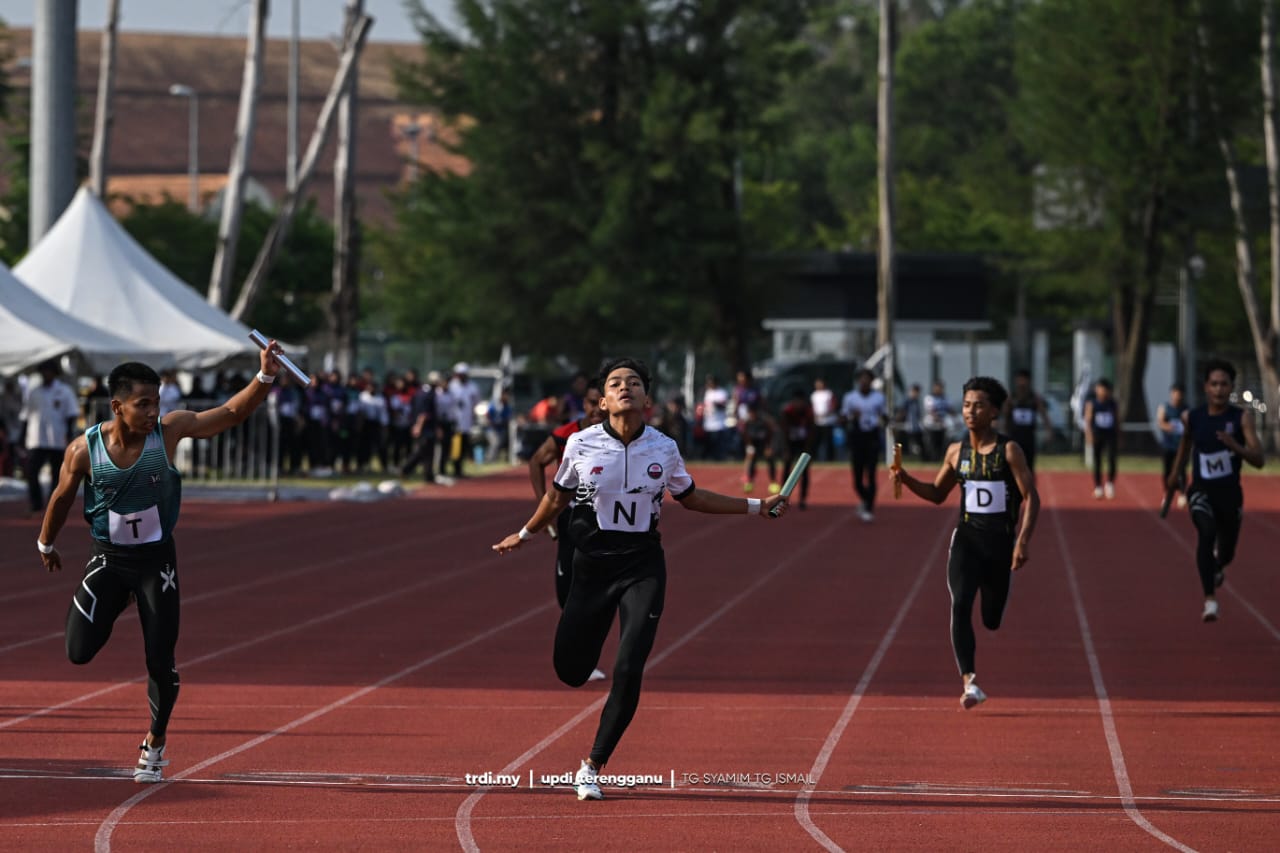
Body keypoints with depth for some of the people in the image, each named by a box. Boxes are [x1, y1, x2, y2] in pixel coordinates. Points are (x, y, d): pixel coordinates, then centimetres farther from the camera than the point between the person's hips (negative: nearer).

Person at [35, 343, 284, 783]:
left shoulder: (170, 430, -15)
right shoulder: (84, 450, -16)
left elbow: (233, 412, -16)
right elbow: (61, 498, 3)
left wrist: (265, 375, -32)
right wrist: (46, 544, 17)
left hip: (157, 560, 0)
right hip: (108, 559, 0)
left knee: (161, 662, 0)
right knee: (79, 652, -7)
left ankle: (155, 743, 24)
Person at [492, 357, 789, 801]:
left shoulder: (663, 448, -1)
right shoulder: (581, 444, -4)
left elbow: (690, 497, 17)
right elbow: (558, 495, 15)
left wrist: (754, 506, 14)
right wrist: (525, 534, 26)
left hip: (643, 566, 0)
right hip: (592, 563, 0)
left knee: (628, 672, -13)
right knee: (570, 671, -1)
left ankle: (592, 767, 1)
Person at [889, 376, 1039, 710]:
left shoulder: (1008, 450, -6)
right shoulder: (956, 451, 5)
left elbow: (1031, 498, -8)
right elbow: (938, 494, 18)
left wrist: (1023, 541, -18)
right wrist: (907, 480, 0)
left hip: (1000, 541, -2)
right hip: (967, 537, 2)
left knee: (992, 620, 7)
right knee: (960, 605, -20)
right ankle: (970, 683, -23)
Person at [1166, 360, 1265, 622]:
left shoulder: (1241, 419, -12)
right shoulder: (1192, 418, -5)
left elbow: (1259, 460, -18)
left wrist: (1235, 446, -35)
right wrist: (1175, 473, 27)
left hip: (1230, 492, 1)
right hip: (1201, 490, -1)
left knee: (1226, 552, 18)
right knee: (1206, 532, -30)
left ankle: (1216, 568, 58)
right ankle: (1210, 600, -34)